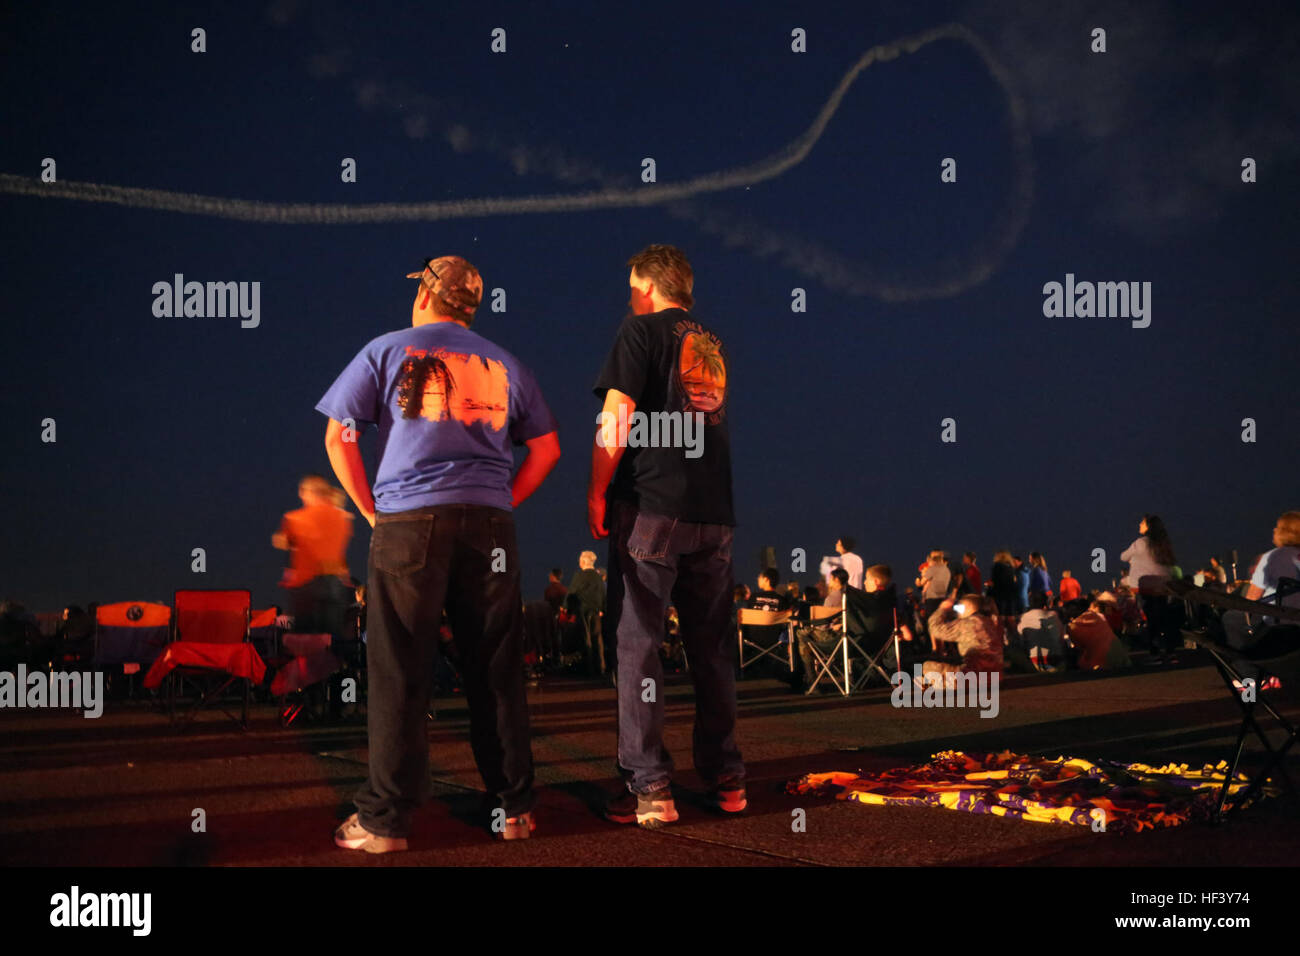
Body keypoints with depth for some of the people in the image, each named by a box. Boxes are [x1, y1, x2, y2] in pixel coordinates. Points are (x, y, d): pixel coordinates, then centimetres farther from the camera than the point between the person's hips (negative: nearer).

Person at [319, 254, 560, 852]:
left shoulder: (387, 351, 8)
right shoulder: (505, 365, 17)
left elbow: (339, 438, 2)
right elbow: (547, 450, 15)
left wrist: (372, 511, 7)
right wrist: (500, 505, 14)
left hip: (409, 522, -2)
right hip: (490, 524, 3)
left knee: (399, 675, 0)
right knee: (496, 672, 7)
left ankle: (385, 819, 2)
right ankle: (512, 807, 14)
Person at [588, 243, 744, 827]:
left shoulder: (640, 330, 1)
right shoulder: (713, 344, 19)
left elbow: (617, 418, -7)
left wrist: (596, 494, -3)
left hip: (651, 507, -6)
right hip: (714, 514, 6)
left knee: (637, 644, -3)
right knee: (712, 648, 10)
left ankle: (649, 787, -6)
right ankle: (725, 779, 14)